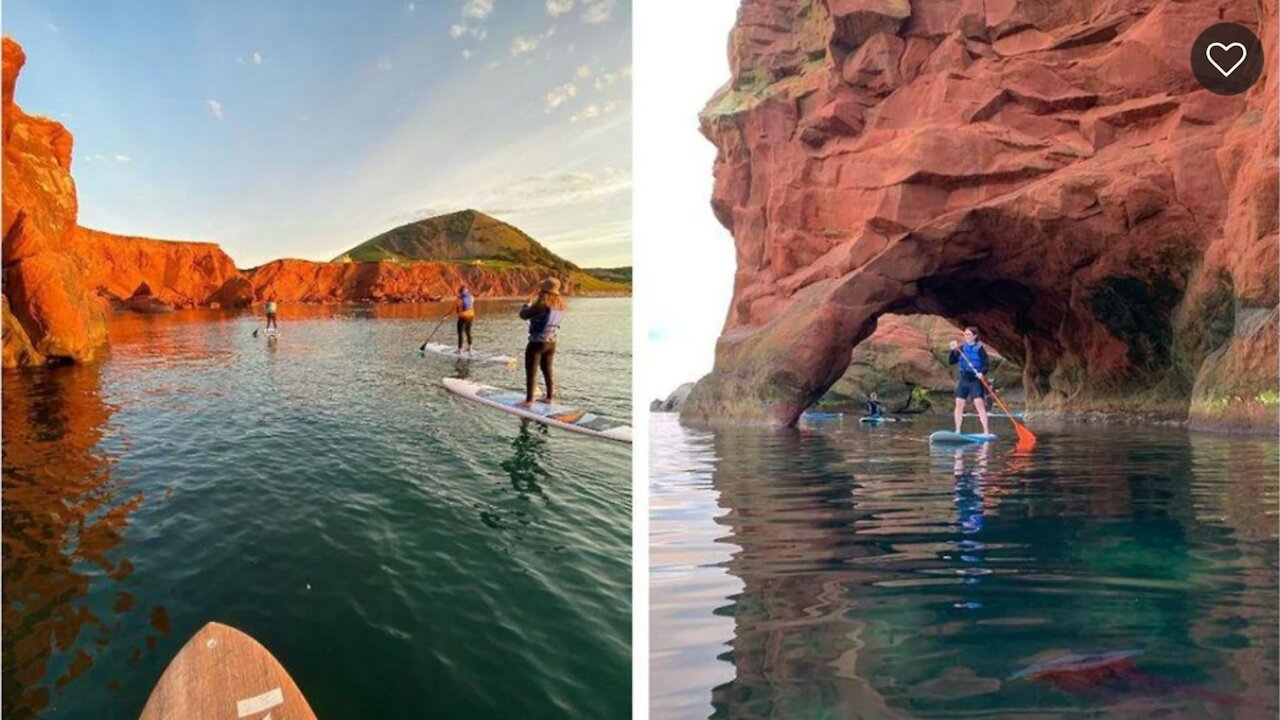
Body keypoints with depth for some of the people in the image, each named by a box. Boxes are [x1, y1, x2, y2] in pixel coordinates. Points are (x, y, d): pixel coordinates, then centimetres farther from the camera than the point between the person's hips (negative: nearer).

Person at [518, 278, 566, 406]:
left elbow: (523, 315, -15)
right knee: (547, 370, 19)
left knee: (531, 372, 0)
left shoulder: (541, 304, -23)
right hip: (551, 342, 7)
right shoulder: (560, 305, 0)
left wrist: (528, 303, 3)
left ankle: (529, 400, 2)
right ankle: (549, 397, 25)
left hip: (537, 342, -7)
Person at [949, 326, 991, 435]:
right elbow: (951, 362, 3)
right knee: (959, 404, 3)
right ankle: (957, 431, 12)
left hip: (975, 381, -4)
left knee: (979, 404, -12)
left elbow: (986, 364, -8)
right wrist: (953, 350, -12)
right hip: (963, 380, 4)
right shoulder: (961, 348, 5)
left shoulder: (979, 348, -6)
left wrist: (982, 373, -26)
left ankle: (986, 431, -9)